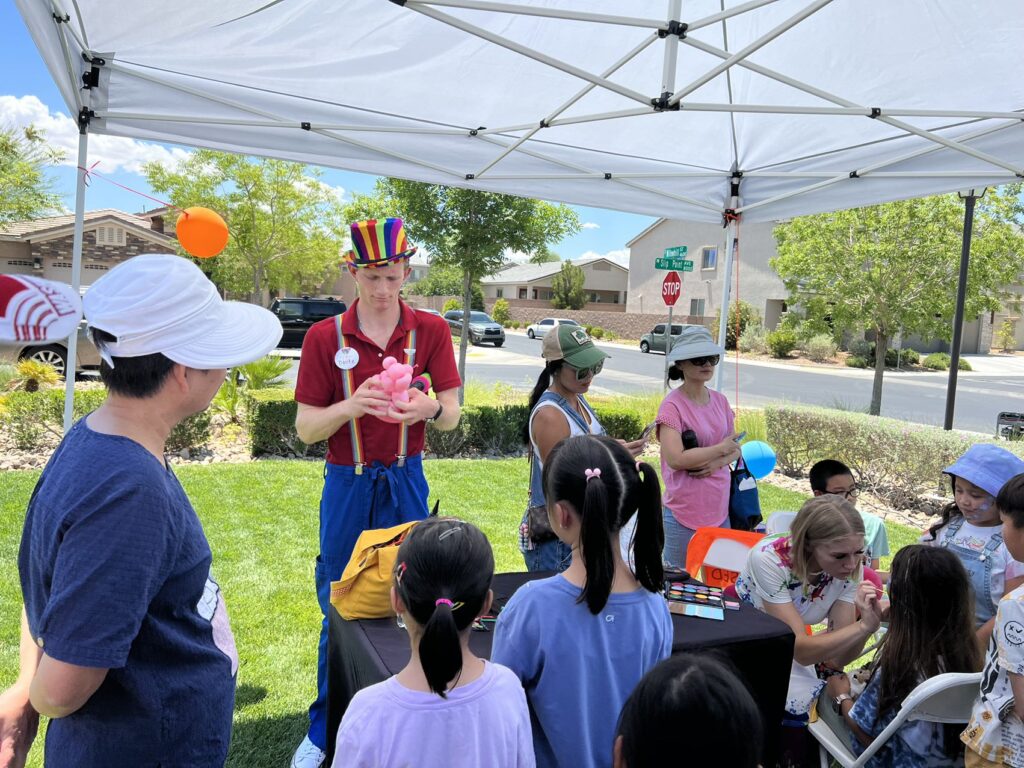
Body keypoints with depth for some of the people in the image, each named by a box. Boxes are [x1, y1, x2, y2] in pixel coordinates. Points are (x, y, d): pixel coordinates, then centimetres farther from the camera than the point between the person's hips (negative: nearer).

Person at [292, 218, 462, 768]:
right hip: (347, 484, 0)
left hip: (406, 484, 1)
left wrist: (428, 407, -29)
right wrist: (351, 406, -25)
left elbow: (453, 416, -5)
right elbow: (305, 428, -6)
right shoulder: (324, 337, -5)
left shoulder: (431, 331, -2)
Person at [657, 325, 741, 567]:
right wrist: (721, 449, -12)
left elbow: (735, 449, 11)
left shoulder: (720, 400, 6)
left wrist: (717, 463, -11)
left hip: (720, 508, 6)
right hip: (684, 512, -6)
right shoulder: (673, 405, -13)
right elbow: (675, 458, -22)